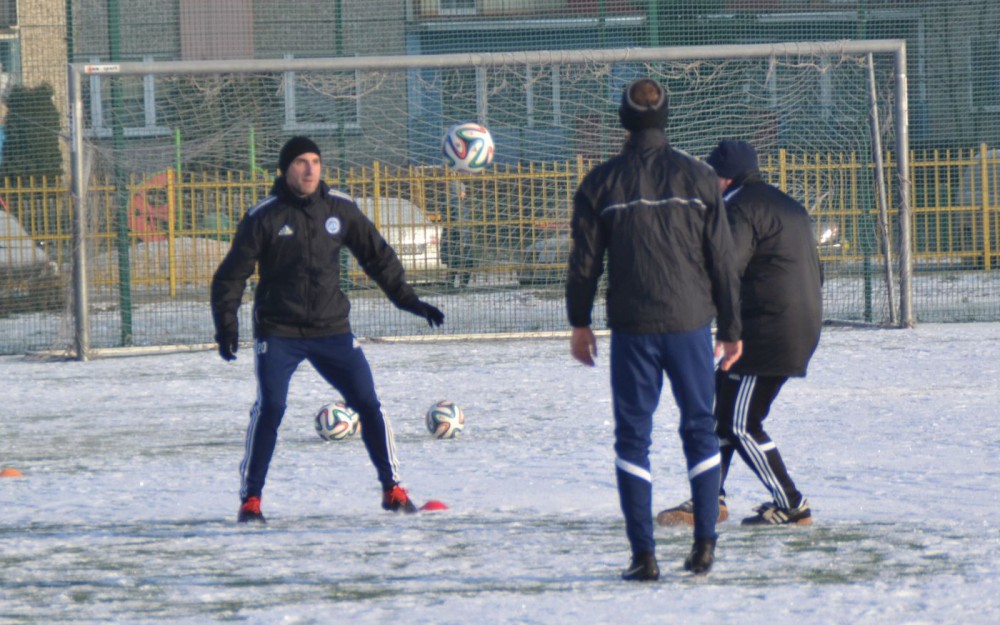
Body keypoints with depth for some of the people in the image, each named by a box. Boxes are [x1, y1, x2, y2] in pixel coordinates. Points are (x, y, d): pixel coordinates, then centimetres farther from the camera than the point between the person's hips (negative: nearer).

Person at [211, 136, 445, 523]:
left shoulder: (340, 209, 2)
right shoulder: (264, 217, -6)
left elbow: (377, 256, 14)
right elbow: (231, 275, -2)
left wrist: (408, 300, 11)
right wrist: (227, 324, -13)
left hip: (332, 331, 3)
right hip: (278, 334, -3)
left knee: (368, 404, -3)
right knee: (269, 408, -18)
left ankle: (392, 489, 11)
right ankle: (250, 499, -8)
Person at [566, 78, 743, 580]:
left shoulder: (601, 183, -1)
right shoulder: (698, 178, 1)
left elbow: (585, 261, 2)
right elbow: (722, 260, 2)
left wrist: (580, 323, 15)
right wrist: (731, 328, 10)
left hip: (631, 329, -1)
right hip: (690, 325, 1)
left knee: (632, 438, 5)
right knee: (700, 428, 13)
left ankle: (643, 554, -2)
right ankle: (704, 543, 7)